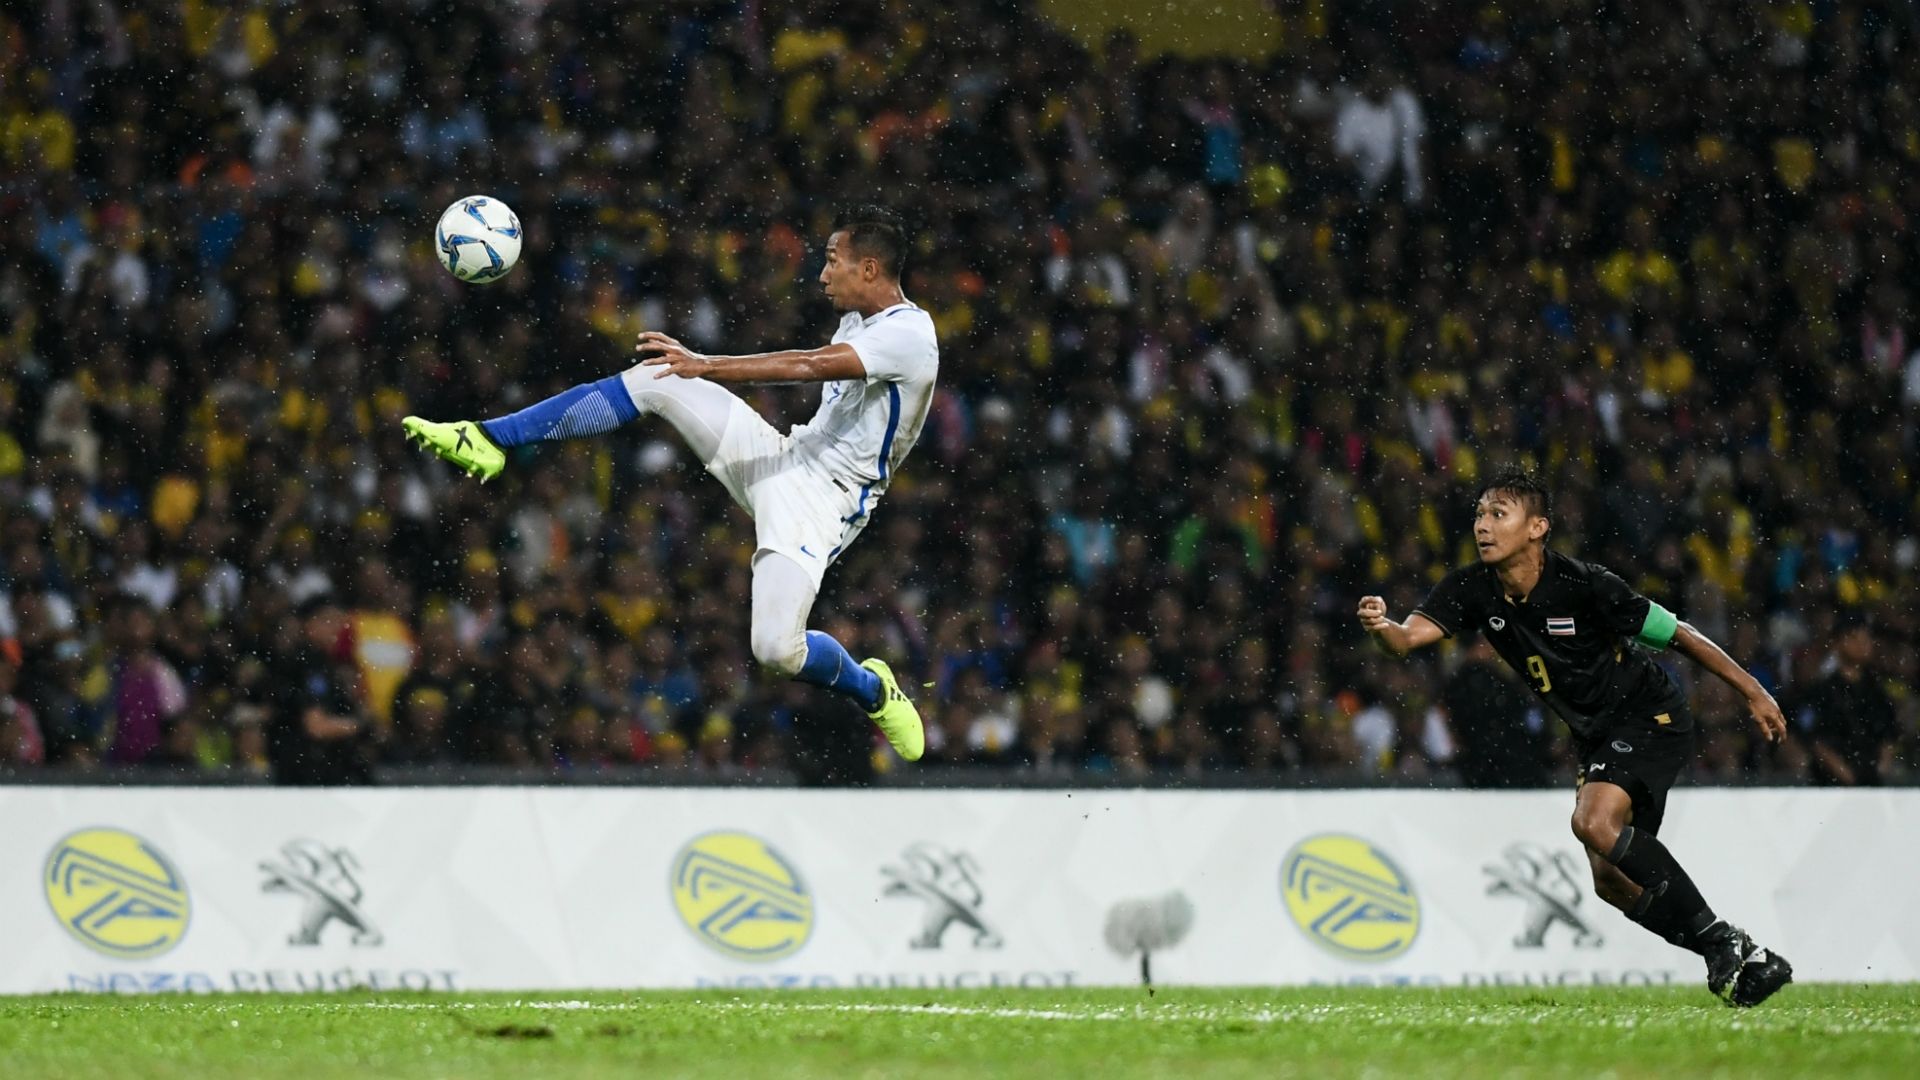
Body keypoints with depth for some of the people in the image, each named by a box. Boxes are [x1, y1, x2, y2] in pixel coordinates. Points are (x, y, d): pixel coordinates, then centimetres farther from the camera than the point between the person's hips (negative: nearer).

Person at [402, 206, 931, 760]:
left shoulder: (909, 336, -20)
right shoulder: (858, 320, 9)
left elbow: (810, 366, -32)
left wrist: (706, 366, -34)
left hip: (825, 497, -9)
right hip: (787, 453, 9)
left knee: (776, 646, -26)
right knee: (654, 379, -6)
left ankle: (874, 690, 8)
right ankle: (490, 441, -3)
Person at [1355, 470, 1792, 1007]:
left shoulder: (1582, 585, -23)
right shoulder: (1473, 590, -7)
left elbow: (1677, 634, -15)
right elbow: (1408, 637, -21)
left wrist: (1752, 691, -11)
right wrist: (1381, 626, -46)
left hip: (1652, 716, -8)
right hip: (1596, 737, 8)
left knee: (1594, 821, -29)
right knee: (1612, 878, 3)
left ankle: (1719, 939, -21)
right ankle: (1747, 962, 15)